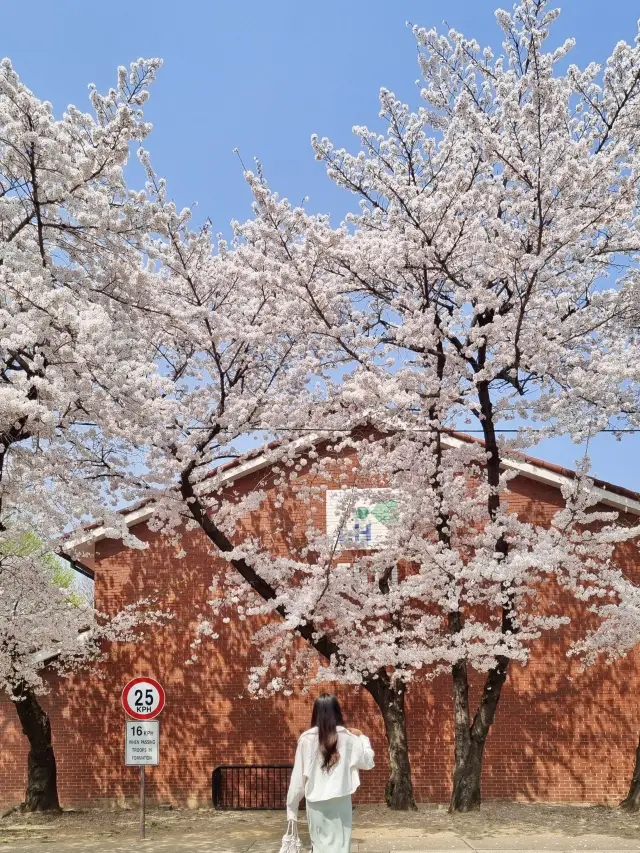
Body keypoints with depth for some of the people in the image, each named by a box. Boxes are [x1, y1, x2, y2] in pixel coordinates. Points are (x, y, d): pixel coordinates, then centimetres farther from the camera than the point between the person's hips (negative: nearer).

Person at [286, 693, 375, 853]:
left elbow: (298, 775, -1)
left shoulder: (306, 738, -3)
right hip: (340, 801, 0)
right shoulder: (348, 737, -3)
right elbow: (368, 762, 7)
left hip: (316, 802, 0)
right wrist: (362, 737, 20)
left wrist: (291, 806, 7)